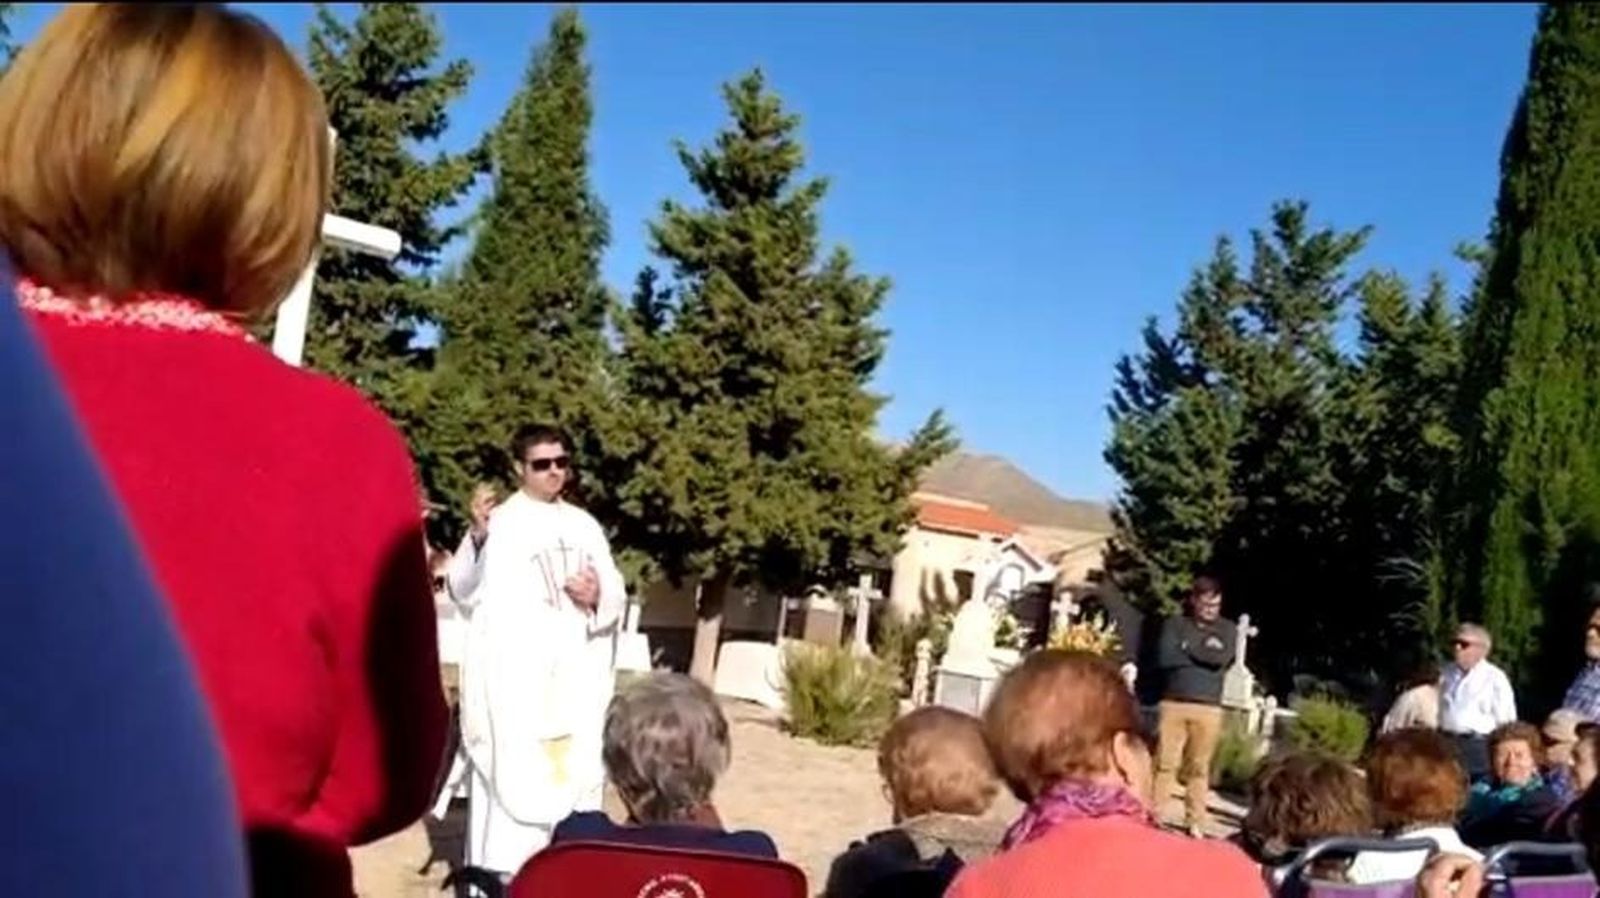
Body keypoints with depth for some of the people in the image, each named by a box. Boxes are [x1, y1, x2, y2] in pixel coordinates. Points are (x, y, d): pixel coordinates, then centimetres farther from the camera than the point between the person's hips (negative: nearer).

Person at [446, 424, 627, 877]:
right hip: (514, 677, -4)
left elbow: (616, 595, 14)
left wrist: (599, 597, -8)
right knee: (511, 777, -8)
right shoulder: (497, 522, -1)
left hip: (578, 677, 4)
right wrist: (476, 540, -26)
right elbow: (464, 592, -10)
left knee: (577, 775, 6)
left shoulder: (585, 525, 13)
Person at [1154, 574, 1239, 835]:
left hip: (1208, 709, 0)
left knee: (1200, 768, 3)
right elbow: (1164, 657, -7)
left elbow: (1222, 658, -9)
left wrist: (1188, 648, -4)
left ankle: (1195, 822, 10)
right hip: (1173, 704, 0)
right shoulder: (1175, 625, 8)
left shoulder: (1227, 630, 10)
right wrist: (1204, 652, -5)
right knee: (1165, 763, -2)